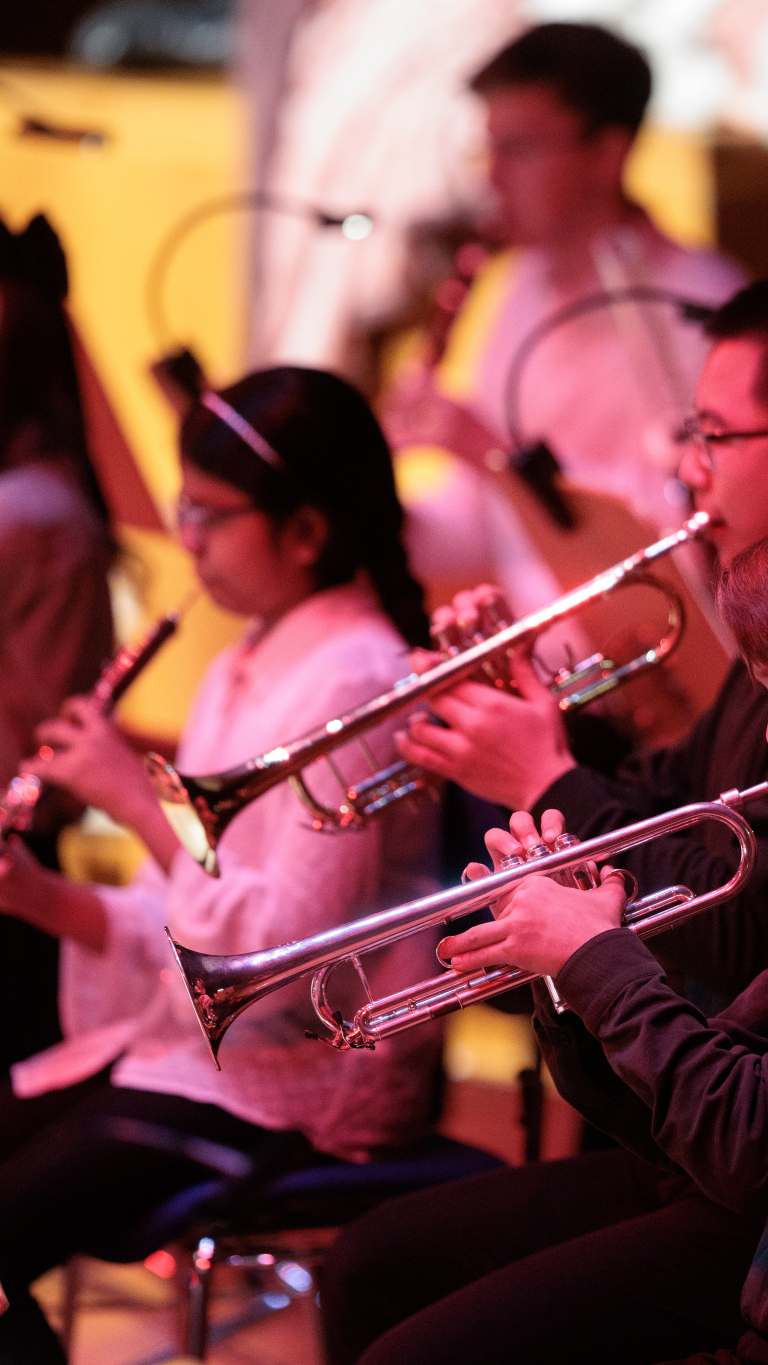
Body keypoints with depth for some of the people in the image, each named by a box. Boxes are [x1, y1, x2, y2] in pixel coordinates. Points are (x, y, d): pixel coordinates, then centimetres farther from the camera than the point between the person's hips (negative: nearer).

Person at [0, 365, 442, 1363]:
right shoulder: (251, 665, 14)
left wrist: (141, 801, -19)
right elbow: (186, 923, 13)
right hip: (184, 1033, 9)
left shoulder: (354, 679, -15)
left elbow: (282, 953, -22)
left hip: (295, 1079, -9)